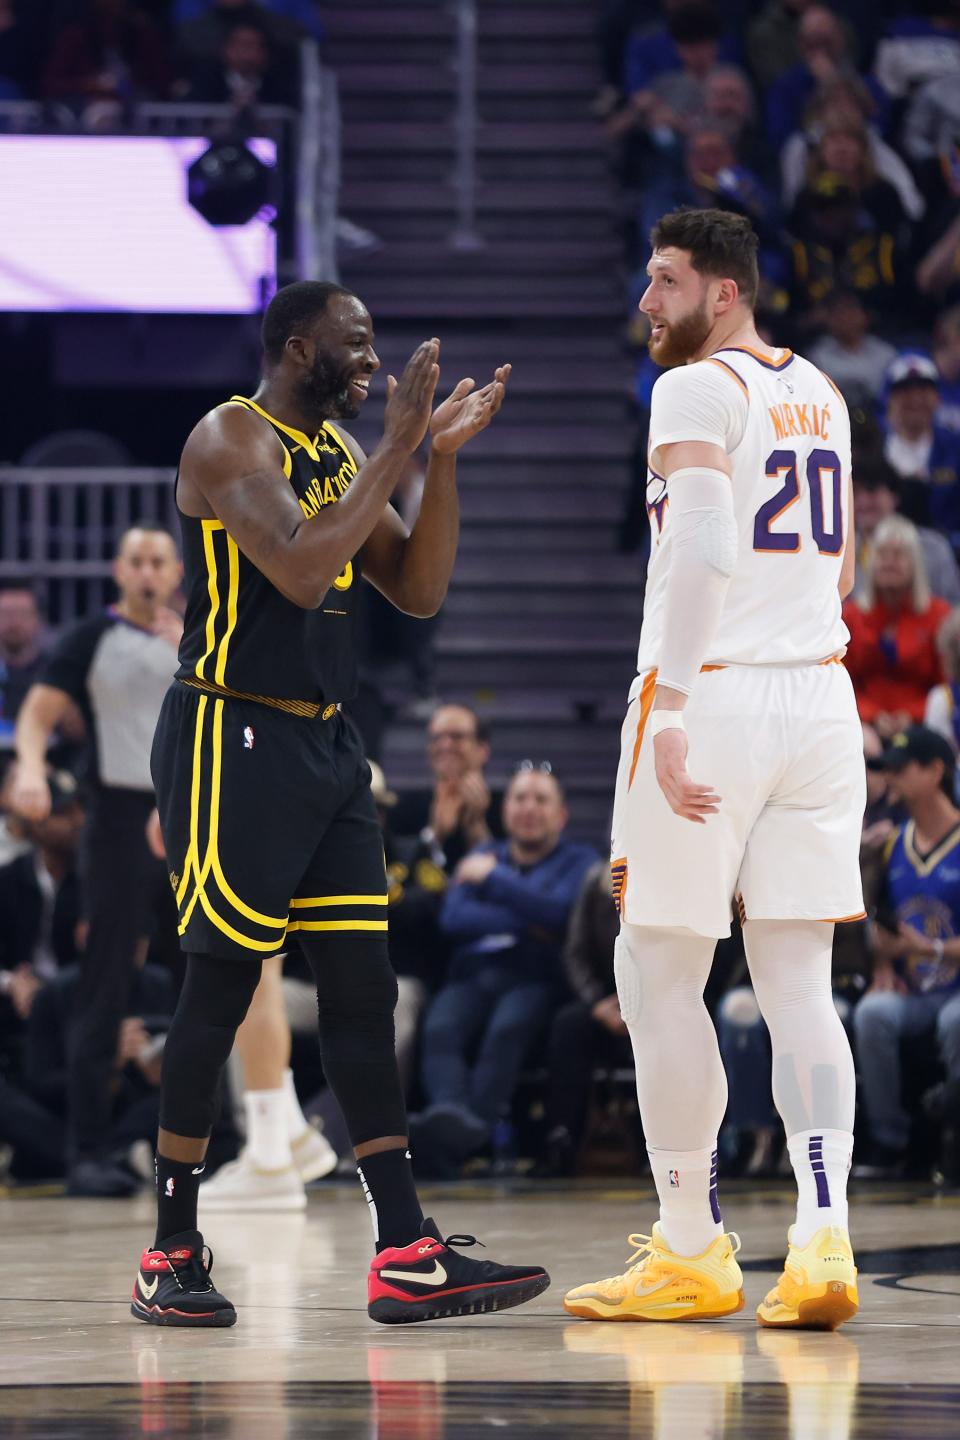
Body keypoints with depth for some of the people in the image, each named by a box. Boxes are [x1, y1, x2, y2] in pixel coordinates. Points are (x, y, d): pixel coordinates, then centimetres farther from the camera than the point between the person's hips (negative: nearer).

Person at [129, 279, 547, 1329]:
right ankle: (170, 1258, 4)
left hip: (324, 744, 8)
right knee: (219, 987, -5)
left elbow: (418, 591, 12)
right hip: (232, 738, -8)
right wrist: (398, 449, -21)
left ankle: (407, 1259, 2)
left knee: (362, 987, 3)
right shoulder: (229, 440, -11)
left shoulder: (342, 452, 15)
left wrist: (444, 455, 1)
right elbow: (300, 570, -25)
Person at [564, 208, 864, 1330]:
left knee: (656, 977, 4)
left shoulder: (698, 390, -8)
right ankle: (822, 1240, -9)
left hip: (710, 693, -7)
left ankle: (692, 1256, 7)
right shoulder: (818, 394, 16)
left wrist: (675, 711, -26)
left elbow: (701, 551, -21)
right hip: (819, 693, 7)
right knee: (797, 985, 4)